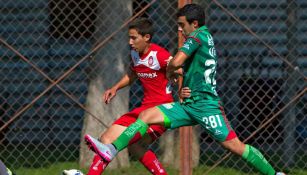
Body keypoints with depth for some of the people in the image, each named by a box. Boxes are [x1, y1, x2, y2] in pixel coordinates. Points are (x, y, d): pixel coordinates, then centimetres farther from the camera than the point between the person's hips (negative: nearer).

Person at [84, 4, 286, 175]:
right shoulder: (206, 38, 17)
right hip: (188, 105, 9)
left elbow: (176, 62, -18)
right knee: (146, 115, -2)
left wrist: (169, 73, 3)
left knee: (235, 145, -10)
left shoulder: (198, 35, -9)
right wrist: (176, 72, 14)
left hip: (206, 105, -9)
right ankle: (111, 150, -10)